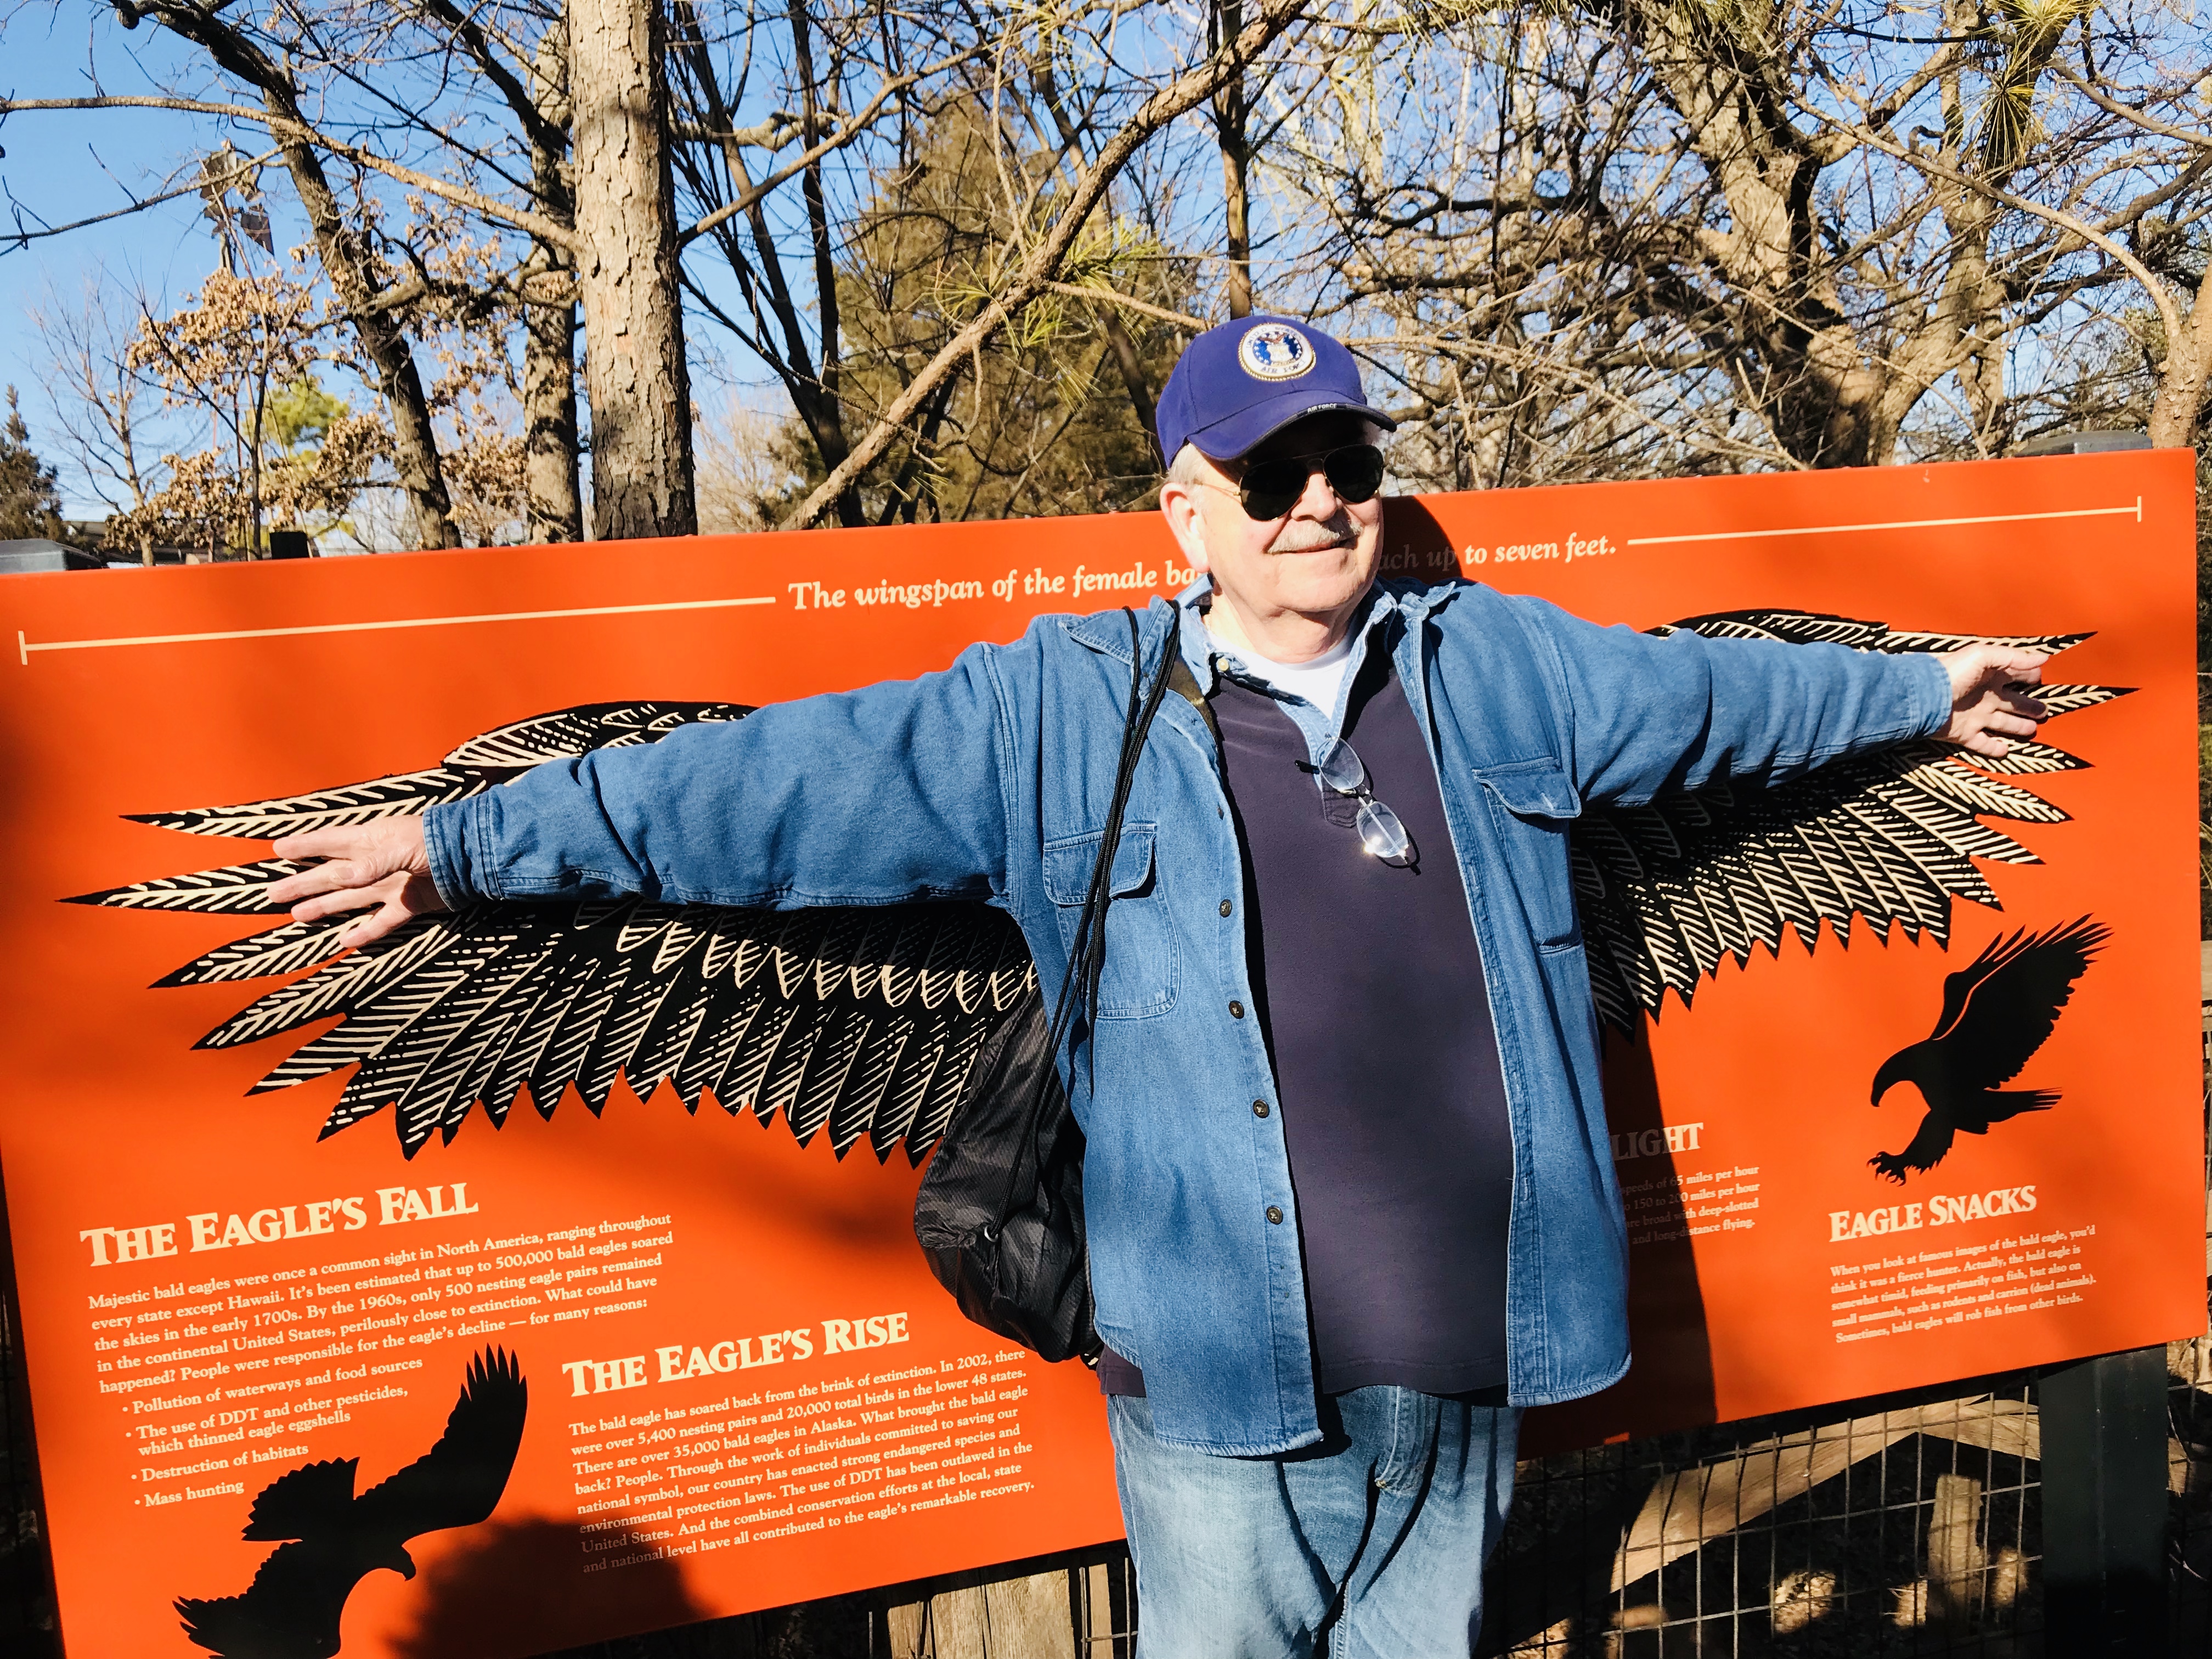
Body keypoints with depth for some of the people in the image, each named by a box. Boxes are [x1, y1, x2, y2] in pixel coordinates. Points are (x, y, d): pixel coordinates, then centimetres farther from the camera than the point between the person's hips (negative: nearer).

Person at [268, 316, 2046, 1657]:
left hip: (1470, 1382, 3)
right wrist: (470, 844, -6)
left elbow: (1710, 692, 23)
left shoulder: (1503, 667, 7)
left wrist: (1918, 688, 34)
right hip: (1223, 1393, -3)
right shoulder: (1061, 715, -3)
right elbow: (783, 781, -5)